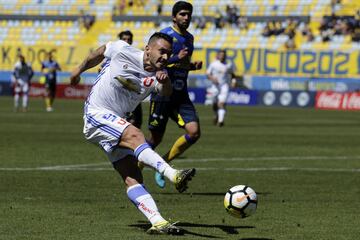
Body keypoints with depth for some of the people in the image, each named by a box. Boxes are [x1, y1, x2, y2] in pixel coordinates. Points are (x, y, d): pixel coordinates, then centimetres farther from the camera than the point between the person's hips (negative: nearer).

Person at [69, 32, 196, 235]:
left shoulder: (156, 74, -1)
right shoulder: (122, 51, -9)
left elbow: (166, 93, -24)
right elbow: (99, 54, 11)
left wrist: (165, 81, -45)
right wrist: (79, 70, 23)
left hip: (116, 123, 6)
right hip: (96, 114, -6)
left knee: (132, 177, -6)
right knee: (135, 135, -32)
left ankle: (157, 223, -17)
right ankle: (173, 175, -49)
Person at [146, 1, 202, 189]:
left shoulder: (189, 38, 14)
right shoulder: (164, 35, -8)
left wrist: (193, 66, 7)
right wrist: (176, 58, -23)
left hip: (181, 95, 6)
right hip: (162, 93, -6)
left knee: (194, 132, -12)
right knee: (156, 138, 0)